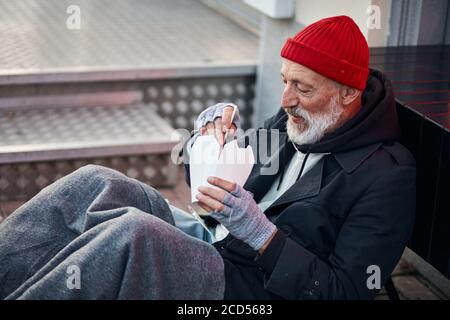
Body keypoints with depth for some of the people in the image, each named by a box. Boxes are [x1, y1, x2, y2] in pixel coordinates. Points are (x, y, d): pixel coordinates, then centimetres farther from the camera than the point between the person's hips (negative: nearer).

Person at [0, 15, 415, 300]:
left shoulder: (387, 175, -13)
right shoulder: (295, 122, 9)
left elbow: (348, 292, -18)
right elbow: (203, 179, 19)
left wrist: (260, 231, -26)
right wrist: (215, 127, -4)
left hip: (253, 286, -8)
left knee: (136, 230, -34)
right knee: (92, 184, -13)